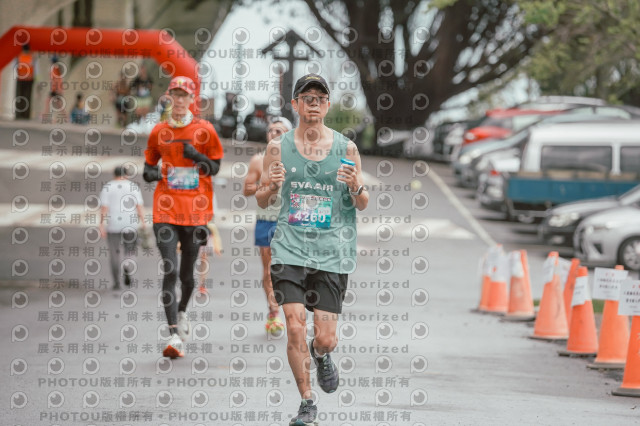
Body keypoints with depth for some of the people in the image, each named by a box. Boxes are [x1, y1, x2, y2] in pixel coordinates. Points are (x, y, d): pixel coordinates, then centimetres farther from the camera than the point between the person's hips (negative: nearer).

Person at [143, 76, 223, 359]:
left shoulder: (204, 130, 3)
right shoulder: (159, 132, 8)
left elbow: (215, 168, 7)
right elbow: (149, 164, 18)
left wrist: (197, 156, -12)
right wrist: (149, 173, -5)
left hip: (195, 209, 0)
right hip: (166, 209, 0)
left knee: (187, 273, 9)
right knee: (170, 270, -13)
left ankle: (182, 311, 41)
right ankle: (174, 335, -17)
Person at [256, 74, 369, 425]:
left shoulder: (346, 148, 2)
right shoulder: (278, 148, 3)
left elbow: (363, 204, 8)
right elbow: (262, 201, 11)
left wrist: (357, 188, -14)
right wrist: (271, 187, -11)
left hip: (332, 251, 0)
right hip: (290, 248, 0)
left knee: (325, 338, -2)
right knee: (295, 327, -11)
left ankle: (321, 356, 36)